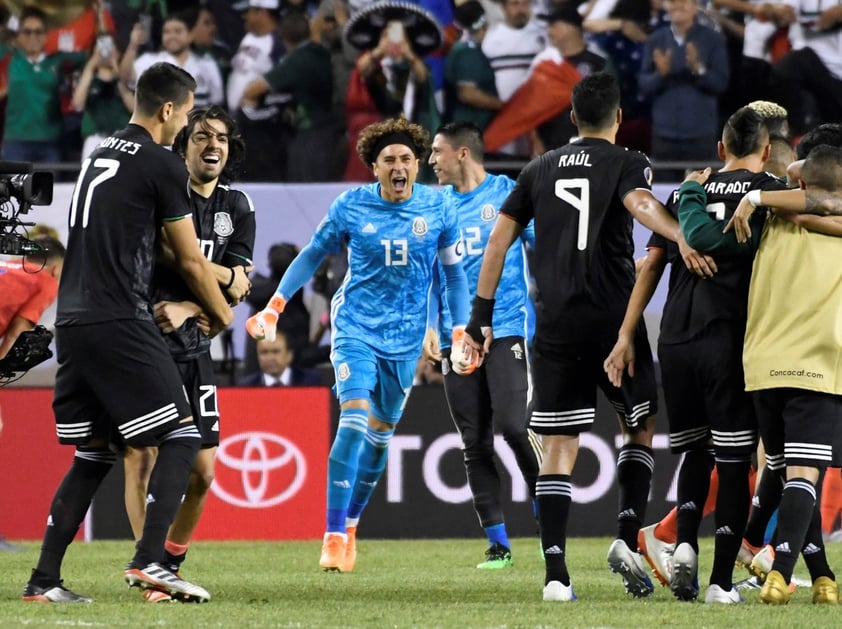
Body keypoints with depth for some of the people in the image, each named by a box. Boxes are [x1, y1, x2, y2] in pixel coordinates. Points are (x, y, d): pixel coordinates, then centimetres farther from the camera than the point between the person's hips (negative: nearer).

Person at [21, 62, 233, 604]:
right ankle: (149, 560, -18)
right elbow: (190, 261, 2)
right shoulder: (162, 165, -5)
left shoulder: (100, 155, 19)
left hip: (73, 322, 8)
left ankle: (45, 580, 8)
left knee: (93, 456, 13)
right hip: (120, 322, -8)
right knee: (181, 438, -5)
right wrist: (222, 313, 20)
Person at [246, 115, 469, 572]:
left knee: (380, 433, 11)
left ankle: (350, 524, 30)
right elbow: (312, 255, 5)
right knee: (354, 418, -20)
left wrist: (460, 332, 1)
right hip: (355, 327, -3)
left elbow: (454, 273, 7)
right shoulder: (351, 207, -6)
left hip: (405, 337, 3)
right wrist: (274, 308, 0)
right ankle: (334, 536, -19)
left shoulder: (437, 210, -3)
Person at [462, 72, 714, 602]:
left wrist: (482, 315, 14)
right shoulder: (626, 164, 1)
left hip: (556, 323, 3)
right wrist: (682, 238, -40)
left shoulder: (541, 170, 14)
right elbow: (640, 203, -22)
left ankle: (556, 573, -8)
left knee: (559, 447, 2)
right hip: (615, 318, -3)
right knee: (642, 427, 16)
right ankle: (628, 538, -2)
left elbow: (499, 241, 11)